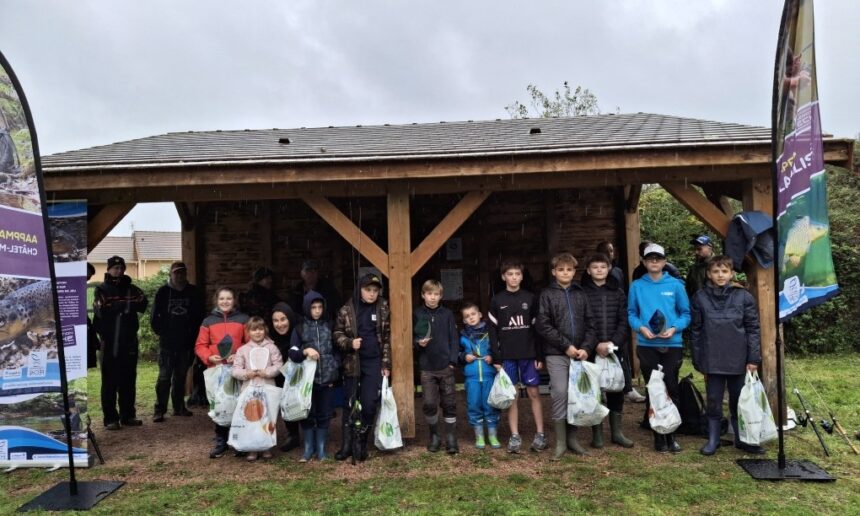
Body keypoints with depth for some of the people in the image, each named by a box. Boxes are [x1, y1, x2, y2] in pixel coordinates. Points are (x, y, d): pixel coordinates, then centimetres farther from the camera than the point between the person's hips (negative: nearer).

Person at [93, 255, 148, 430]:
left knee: (128, 380, 8)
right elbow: (100, 311, -13)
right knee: (110, 381, 0)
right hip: (109, 342, -3)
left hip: (129, 340, 3)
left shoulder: (132, 289, 11)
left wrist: (115, 305, -17)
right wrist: (125, 304, -15)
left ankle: (128, 415, 16)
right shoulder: (101, 290, 4)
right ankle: (110, 418, 6)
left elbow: (142, 304, -7)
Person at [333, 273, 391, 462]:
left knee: (369, 404, -2)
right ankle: (347, 444, 19)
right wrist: (349, 343, -16)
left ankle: (361, 443, 15)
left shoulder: (383, 309, 1)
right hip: (352, 363, 0)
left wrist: (386, 364, 0)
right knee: (350, 404, 7)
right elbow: (337, 333, 5)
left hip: (374, 362, 0)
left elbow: (387, 338, 3)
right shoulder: (347, 310, -2)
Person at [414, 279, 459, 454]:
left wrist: (453, 360, -6)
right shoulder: (417, 314, 2)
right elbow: (412, 338, 7)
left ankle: (451, 438, 14)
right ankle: (434, 436, 20)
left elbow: (453, 339, 2)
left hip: (446, 366, 0)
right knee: (429, 404, 2)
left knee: (449, 403, 4)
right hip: (426, 367, 0)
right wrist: (418, 343, -14)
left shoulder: (447, 314, 3)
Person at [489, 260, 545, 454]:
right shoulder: (496, 301, 2)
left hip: (528, 354, 0)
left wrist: (539, 356, -1)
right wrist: (496, 358, -4)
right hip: (507, 356, 0)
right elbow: (493, 331, 1)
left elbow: (537, 328, 3)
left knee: (534, 393, 3)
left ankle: (540, 434, 12)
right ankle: (515, 436, 11)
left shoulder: (530, 298, 3)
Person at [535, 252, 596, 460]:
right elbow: (543, 325, -7)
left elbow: (590, 324, 9)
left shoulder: (580, 294, 11)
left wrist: (586, 348, -5)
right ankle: (560, 442, 2)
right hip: (557, 354, -3)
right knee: (560, 394, -8)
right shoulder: (547, 294, 1)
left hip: (580, 353, 3)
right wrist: (566, 345, -10)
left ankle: (572, 437, 19)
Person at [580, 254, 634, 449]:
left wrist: (613, 342, -10)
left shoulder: (618, 292, 9)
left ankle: (616, 431, 21)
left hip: (616, 349, 3)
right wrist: (596, 345, -14)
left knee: (617, 390, 8)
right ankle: (597, 433, 14)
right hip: (592, 351, -3)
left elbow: (624, 321, 3)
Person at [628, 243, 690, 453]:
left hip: (672, 344, 0)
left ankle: (671, 435, 14)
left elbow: (686, 313, 3)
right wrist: (641, 327, -13)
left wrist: (674, 328, -14)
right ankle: (658, 437, 15)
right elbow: (631, 314, 6)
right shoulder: (637, 286, 4)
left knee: (671, 389, 0)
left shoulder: (675, 285, 1)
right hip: (647, 345, 1)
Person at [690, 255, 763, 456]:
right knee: (713, 401, 9)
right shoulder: (700, 298, -1)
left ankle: (742, 439, 28)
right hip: (712, 361, 0)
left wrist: (753, 359, -4)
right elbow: (695, 331, 3)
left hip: (738, 360, 0)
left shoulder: (743, 297, -2)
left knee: (739, 401, 12)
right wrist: (698, 361, 3)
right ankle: (713, 439, 22)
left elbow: (753, 329, 0)